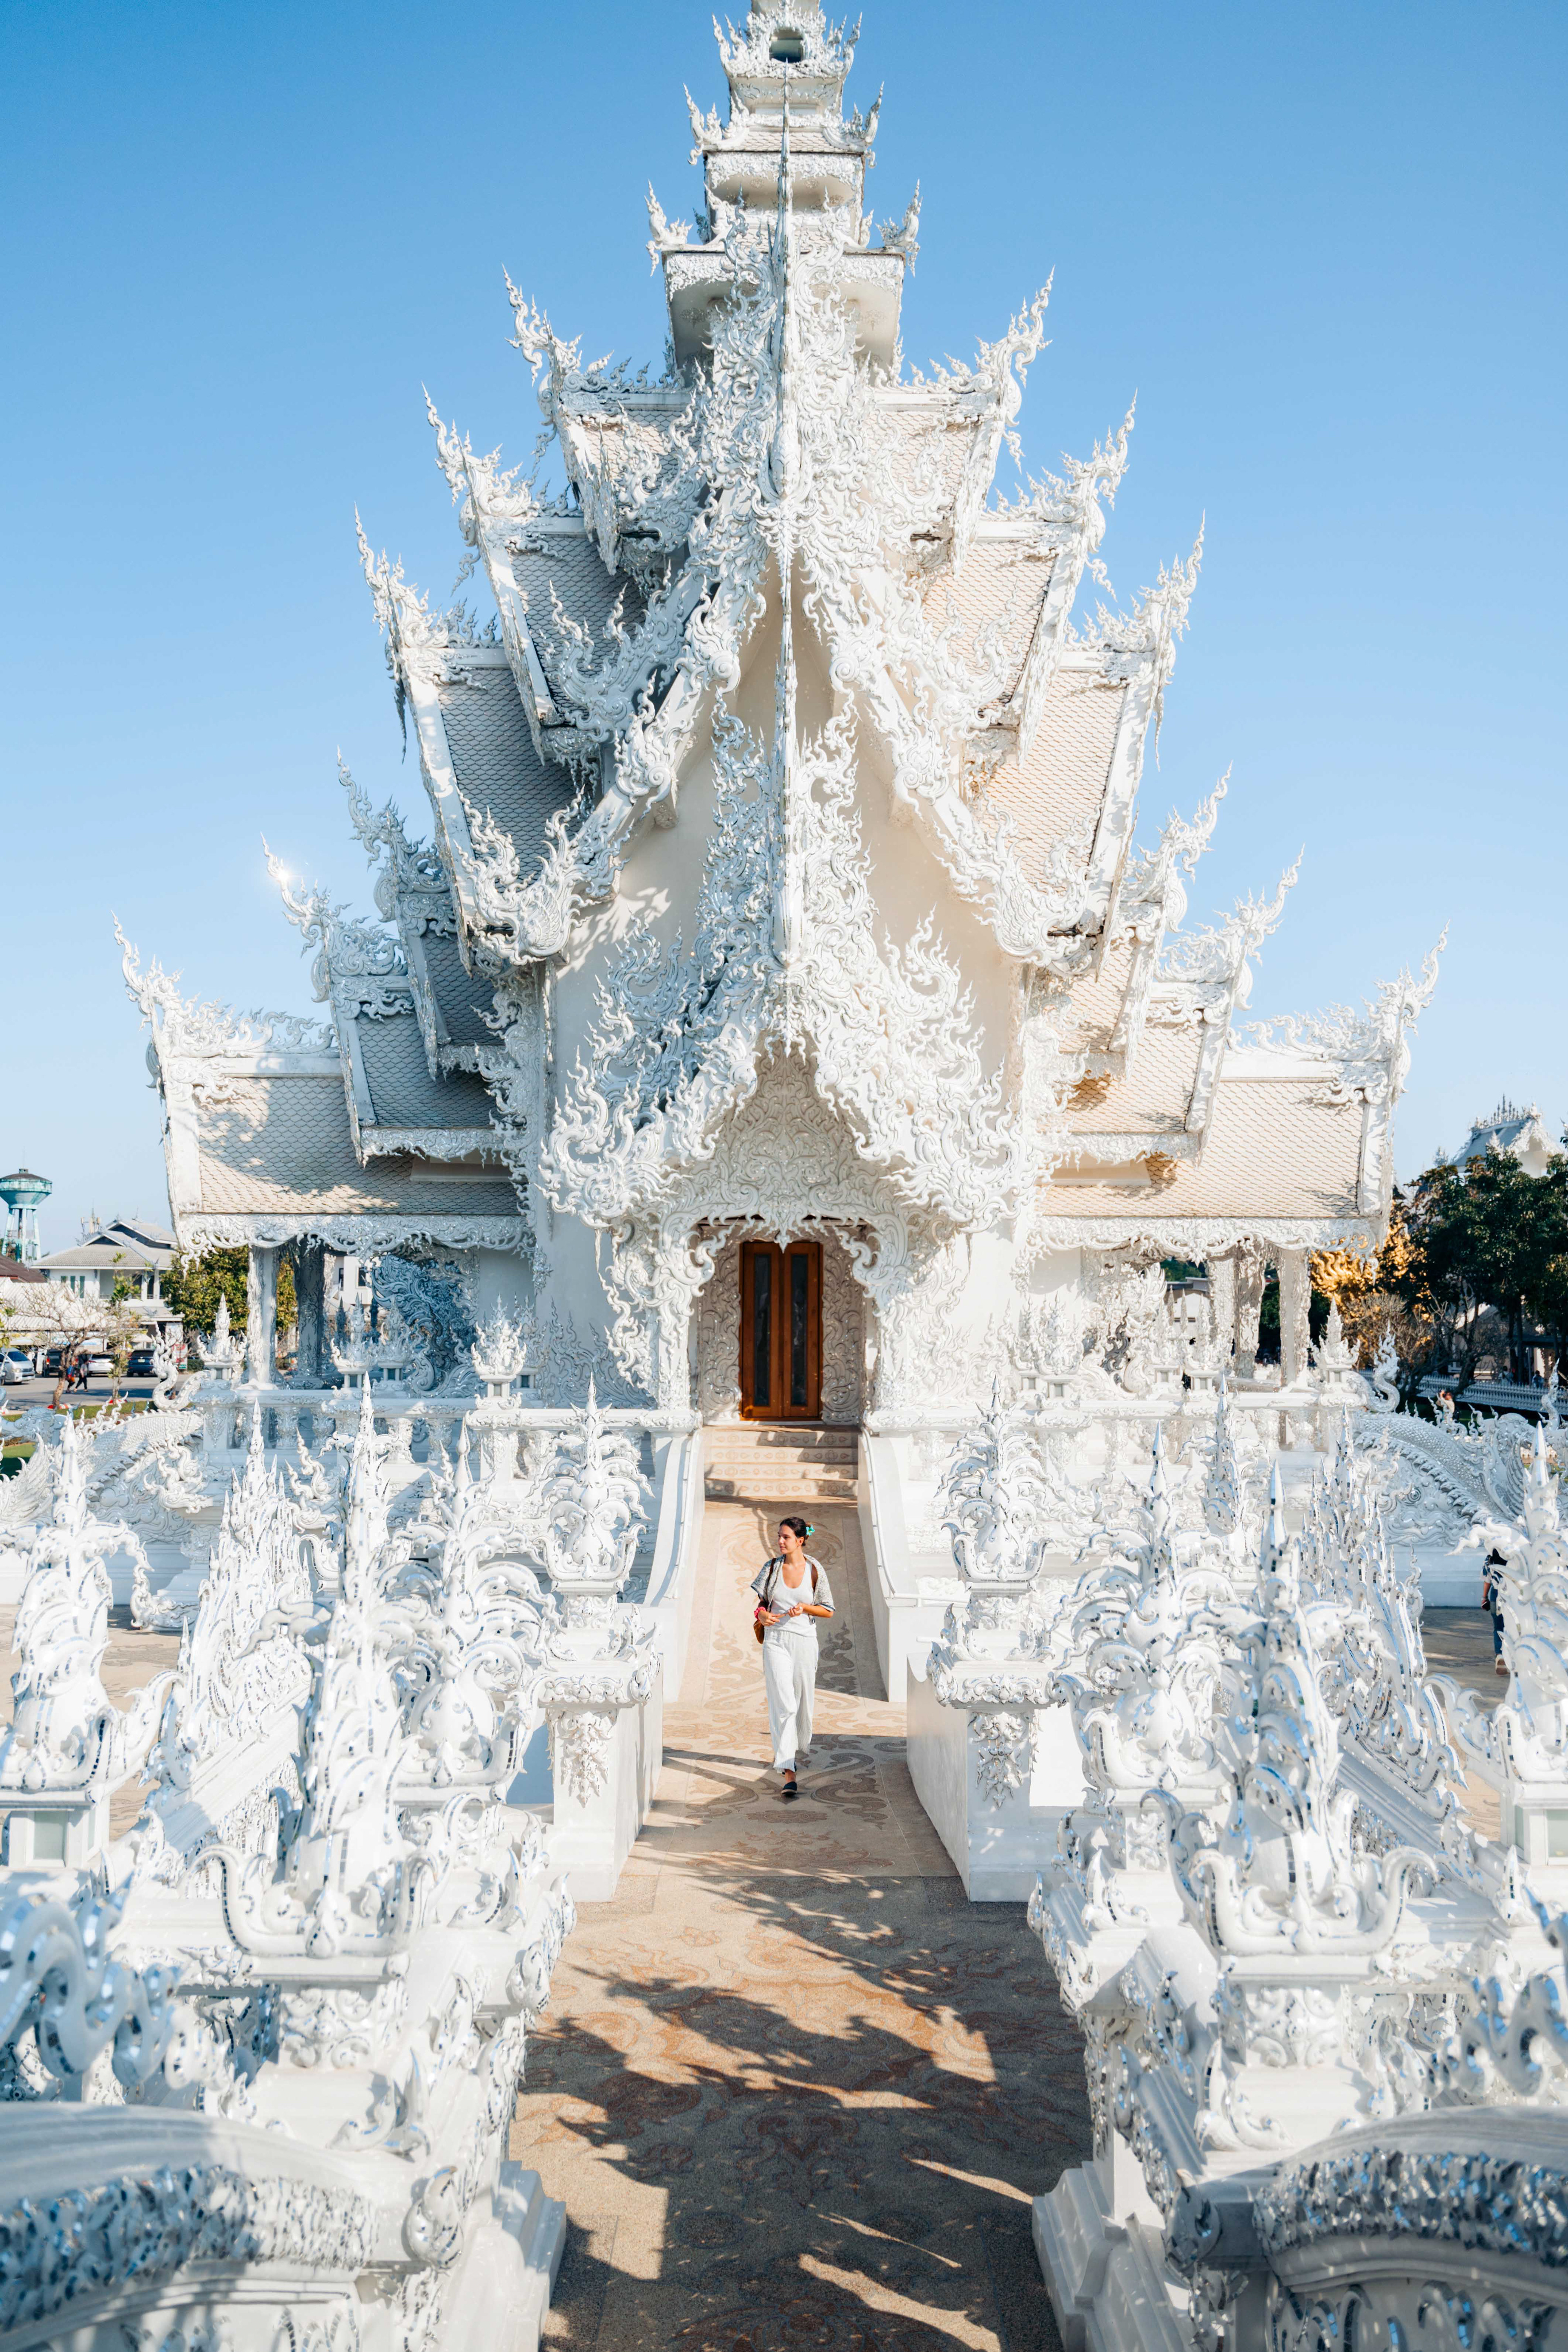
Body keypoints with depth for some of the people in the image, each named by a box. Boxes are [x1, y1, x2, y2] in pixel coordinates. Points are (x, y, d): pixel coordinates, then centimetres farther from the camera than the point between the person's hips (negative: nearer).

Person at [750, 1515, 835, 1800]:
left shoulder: (815, 1570, -2)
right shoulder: (772, 1566, 1)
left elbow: (828, 1611, 3)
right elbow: (753, 1598, 6)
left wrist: (804, 1608, -14)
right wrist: (762, 1616, -15)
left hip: (804, 1640, 1)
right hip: (776, 1640, -1)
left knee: (803, 1701, 12)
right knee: (783, 1704, -11)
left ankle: (799, 1750, 40)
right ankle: (788, 1773, -16)